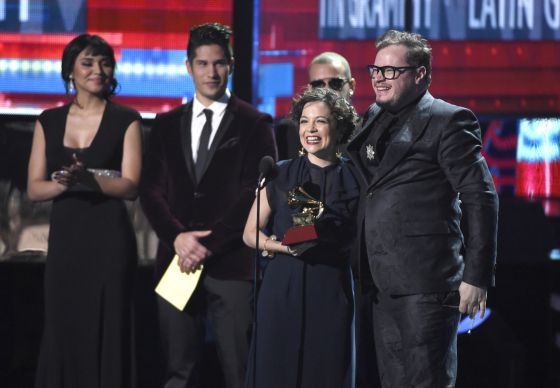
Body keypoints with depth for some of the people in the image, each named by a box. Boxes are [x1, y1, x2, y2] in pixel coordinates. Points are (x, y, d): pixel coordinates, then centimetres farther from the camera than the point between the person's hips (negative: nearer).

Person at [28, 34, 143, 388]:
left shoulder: (126, 120, 1)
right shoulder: (49, 122, 10)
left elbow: (130, 185, -8)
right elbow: (34, 188, 5)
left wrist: (87, 178, -24)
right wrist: (63, 183, -16)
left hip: (109, 238, -3)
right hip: (64, 237, 3)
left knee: (107, 332, -4)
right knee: (62, 331, 2)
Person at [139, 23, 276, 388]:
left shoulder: (255, 124, 4)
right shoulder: (167, 124, 15)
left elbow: (257, 194, -4)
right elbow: (151, 190, 10)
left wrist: (209, 245, -10)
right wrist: (177, 237, -7)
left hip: (231, 263, -3)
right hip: (177, 261, 3)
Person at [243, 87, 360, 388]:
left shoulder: (353, 180, 3)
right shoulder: (281, 174, 6)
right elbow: (250, 234, 9)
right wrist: (281, 246, -10)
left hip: (331, 294, -1)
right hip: (282, 290, 1)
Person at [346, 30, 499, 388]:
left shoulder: (449, 120, -5)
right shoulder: (375, 119, 17)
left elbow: (480, 199, -9)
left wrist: (477, 277, -14)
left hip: (425, 281, -7)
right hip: (384, 283, 7)